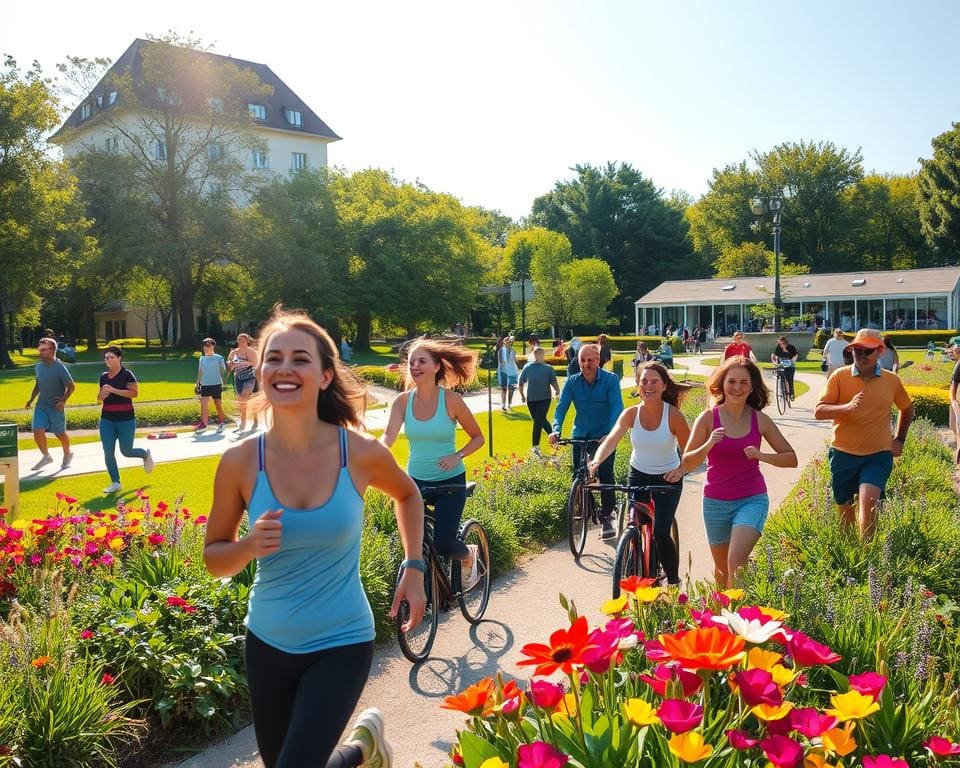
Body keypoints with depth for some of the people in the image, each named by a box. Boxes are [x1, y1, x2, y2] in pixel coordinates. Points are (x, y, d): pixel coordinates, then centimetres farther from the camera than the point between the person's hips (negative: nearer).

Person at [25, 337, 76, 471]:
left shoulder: (59, 367, -15)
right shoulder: (38, 367, 4)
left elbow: (71, 386, -11)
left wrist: (63, 401, -20)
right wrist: (31, 400, 9)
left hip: (56, 407, -5)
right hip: (41, 406, 5)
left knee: (60, 434, 9)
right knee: (38, 431, -9)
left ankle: (67, 454, 37)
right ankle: (46, 456, 12)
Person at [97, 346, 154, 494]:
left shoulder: (127, 374, -7)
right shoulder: (103, 376, 10)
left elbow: (134, 393, -18)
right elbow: (99, 398, 19)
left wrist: (114, 390, -23)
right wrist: (102, 395, -5)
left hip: (126, 419, -5)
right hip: (107, 419, 5)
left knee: (126, 451, 2)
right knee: (108, 452, 0)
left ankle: (146, 455, 34)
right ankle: (115, 483, 11)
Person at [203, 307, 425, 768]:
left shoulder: (362, 453, -15)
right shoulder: (240, 461, -14)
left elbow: (407, 495, 7)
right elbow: (214, 557, -1)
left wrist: (414, 569, 0)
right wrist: (250, 546, -22)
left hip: (341, 643, -2)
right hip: (267, 643, 3)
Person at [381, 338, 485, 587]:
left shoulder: (451, 400, -12)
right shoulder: (402, 401, -6)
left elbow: (478, 438, -2)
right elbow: (388, 436, -21)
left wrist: (458, 456, -20)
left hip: (450, 480, -3)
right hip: (416, 480, 3)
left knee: (443, 543, -7)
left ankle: (470, 556, 28)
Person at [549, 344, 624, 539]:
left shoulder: (611, 379, -11)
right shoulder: (572, 382, -3)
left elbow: (617, 406, -20)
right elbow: (562, 406, -10)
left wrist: (612, 433, -35)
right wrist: (556, 429, -28)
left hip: (604, 436, -3)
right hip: (580, 435, 3)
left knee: (605, 473, -12)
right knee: (578, 475, 1)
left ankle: (606, 516, 1)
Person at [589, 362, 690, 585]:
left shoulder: (673, 415, -17)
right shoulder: (630, 414, -12)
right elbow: (611, 440, -24)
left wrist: (680, 470, -31)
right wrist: (596, 461, -43)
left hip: (667, 478, -3)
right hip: (638, 476, 3)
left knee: (660, 533, -13)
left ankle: (674, 582, 9)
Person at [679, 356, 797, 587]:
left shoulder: (760, 420, -4)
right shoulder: (708, 417, -7)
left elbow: (791, 458, 1)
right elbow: (686, 464, -8)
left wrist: (761, 455, -16)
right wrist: (708, 445, -26)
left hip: (752, 500, -1)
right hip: (715, 502, 1)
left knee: (736, 562, -23)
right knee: (722, 569, 18)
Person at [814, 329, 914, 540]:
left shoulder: (892, 380, 2)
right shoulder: (839, 376, -4)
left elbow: (907, 408, 22)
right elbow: (818, 412, -12)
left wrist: (899, 440, 16)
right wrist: (848, 407, -28)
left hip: (878, 455, 0)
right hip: (843, 453, 1)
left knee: (868, 501, -23)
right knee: (845, 512, 12)